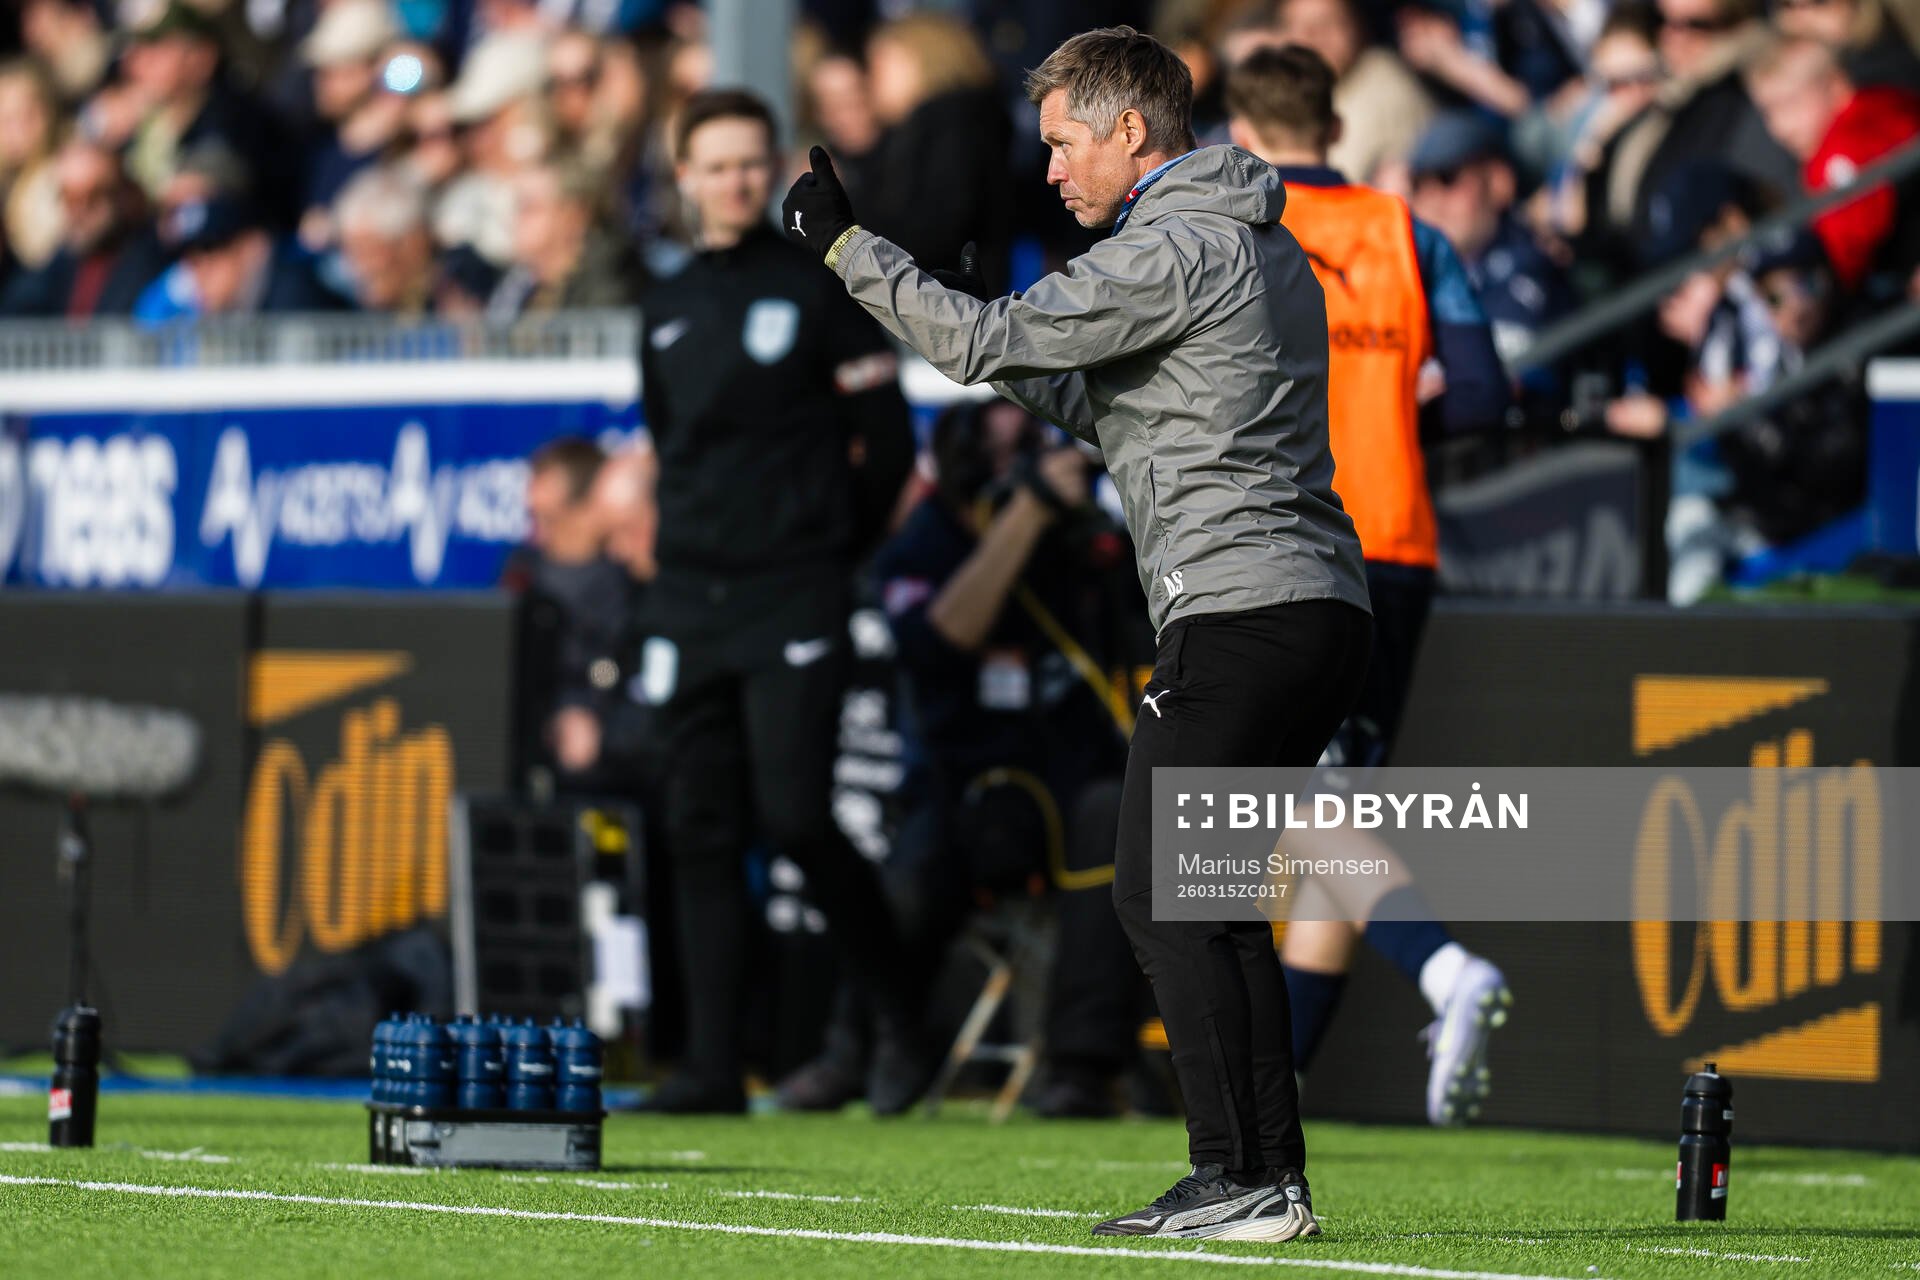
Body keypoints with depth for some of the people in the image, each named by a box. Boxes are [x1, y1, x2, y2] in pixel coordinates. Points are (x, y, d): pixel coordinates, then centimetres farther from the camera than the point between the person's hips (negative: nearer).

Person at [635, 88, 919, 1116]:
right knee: (702, 831, 2)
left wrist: (828, 547, 6)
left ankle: (898, 1021, 2)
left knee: (794, 818, -14)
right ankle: (713, 1066, 4)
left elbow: (888, 444, 1)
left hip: (792, 604, -5)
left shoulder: (816, 290, -2)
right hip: (689, 604, 5)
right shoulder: (667, 308, 13)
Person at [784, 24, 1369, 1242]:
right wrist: (1021, 369, 20)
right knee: (1214, 899, 13)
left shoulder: (1175, 249, -10)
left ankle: (1241, 1179, -14)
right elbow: (1119, 408, 29)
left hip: (1240, 611, -10)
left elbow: (986, 341, -12)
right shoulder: (1264, 247, 22)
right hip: (1323, 614, 10)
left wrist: (848, 246, -3)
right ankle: (1274, 1178, 9)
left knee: (1161, 895, -8)